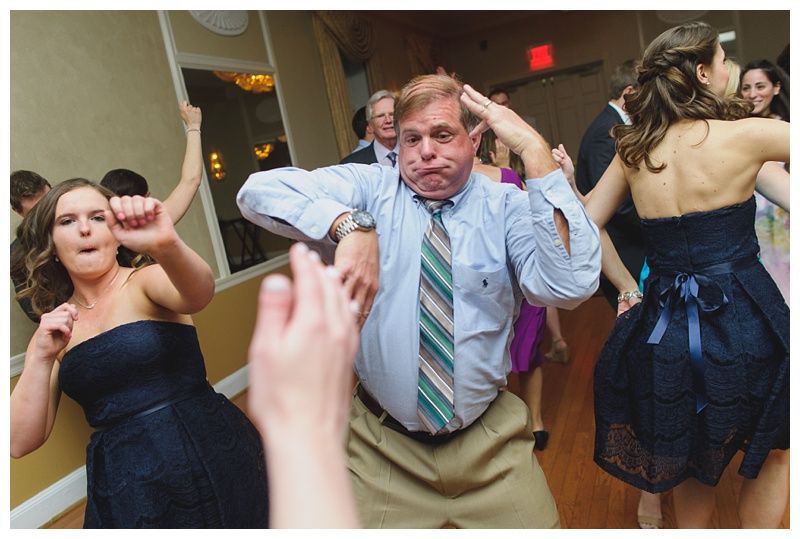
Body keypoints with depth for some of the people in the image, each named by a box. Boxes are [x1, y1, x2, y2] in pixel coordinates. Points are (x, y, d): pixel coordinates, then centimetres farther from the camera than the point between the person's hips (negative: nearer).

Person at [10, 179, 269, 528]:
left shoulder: (144, 283, -4)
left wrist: (166, 245, -47)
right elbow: (21, 443, 2)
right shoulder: (54, 327, 7)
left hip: (208, 452, -3)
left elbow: (198, 294, -28)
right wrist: (42, 358, -11)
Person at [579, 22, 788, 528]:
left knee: (690, 454, 27)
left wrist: (627, 286, 12)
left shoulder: (633, 148, 3)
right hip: (742, 321, -4)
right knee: (775, 450, 24)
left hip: (662, 323, 4)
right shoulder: (744, 134, -10)